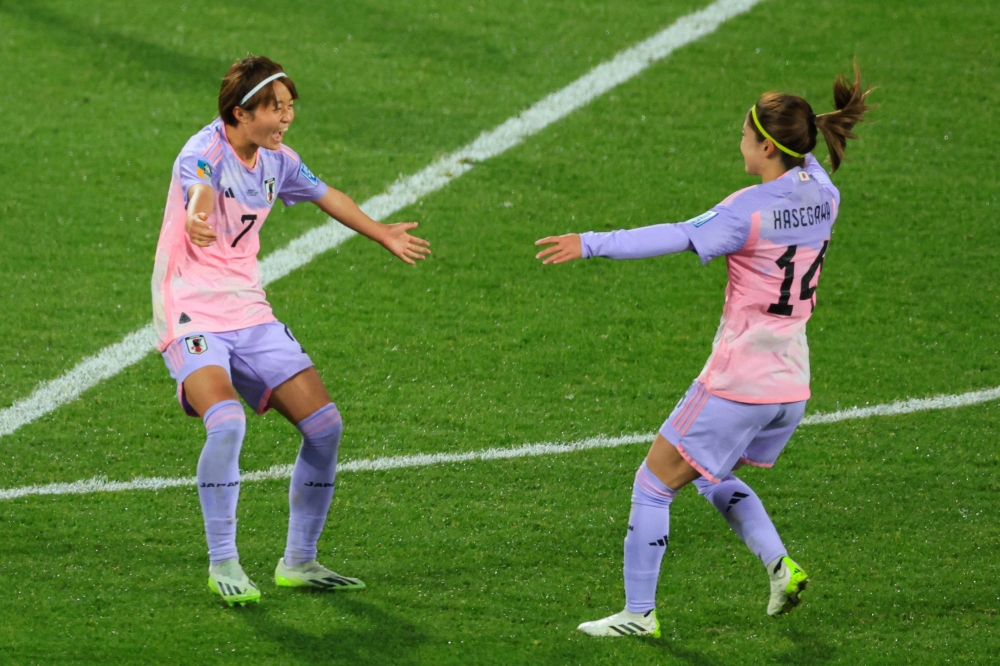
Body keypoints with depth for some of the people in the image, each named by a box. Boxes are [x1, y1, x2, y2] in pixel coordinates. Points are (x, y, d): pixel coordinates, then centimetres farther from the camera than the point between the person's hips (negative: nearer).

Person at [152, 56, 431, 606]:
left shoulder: (277, 161, 6)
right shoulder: (205, 152, -17)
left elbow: (328, 197, 27)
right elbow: (200, 191, -42)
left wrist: (384, 235, 40)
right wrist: (197, 220, -66)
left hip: (249, 314, 7)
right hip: (191, 316, -7)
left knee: (325, 425, 0)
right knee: (226, 421, -30)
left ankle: (299, 562, 15)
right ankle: (222, 564, -16)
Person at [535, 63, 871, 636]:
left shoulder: (750, 210, -19)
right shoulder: (823, 196, 2)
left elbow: (677, 239, -27)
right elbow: (806, 161, 26)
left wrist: (592, 243, -28)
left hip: (737, 385, -8)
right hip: (792, 384, 8)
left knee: (653, 485, 6)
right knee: (715, 479, 29)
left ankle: (639, 612, 9)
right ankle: (781, 565, 11)